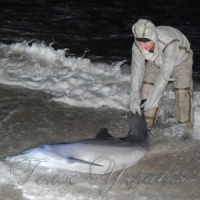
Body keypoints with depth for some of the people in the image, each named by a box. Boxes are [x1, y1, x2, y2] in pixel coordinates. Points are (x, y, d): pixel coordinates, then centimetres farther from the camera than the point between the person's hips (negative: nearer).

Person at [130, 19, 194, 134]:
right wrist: (134, 98, -28)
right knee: (147, 86, -7)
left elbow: (165, 73, -41)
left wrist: (152, 99, -39)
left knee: (183, 91, -17)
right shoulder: (137, 46, -31)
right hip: (157, 60, 4)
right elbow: (137, 70, -24)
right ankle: (147, 124, 8)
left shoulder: (169, 43, -46)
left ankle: (187, 128, -4)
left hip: (180, 58, -4)